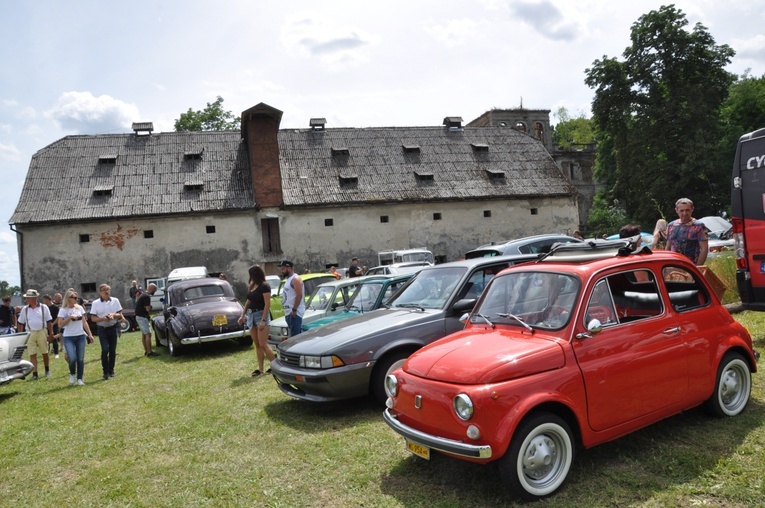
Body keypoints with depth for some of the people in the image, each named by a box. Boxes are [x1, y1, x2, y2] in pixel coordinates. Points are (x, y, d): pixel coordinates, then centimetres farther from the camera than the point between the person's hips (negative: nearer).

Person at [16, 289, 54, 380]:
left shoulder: (44, 307, -1)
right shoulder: (25, 309, 5)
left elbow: (49, 322, 0)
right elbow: (21, 323, 10)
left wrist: (51, 333, -3)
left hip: (42, 332, -2)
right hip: (30, 333, 2)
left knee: (45, 353, 8)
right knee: (32, 354, 0)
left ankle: (47, 370, 26)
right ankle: (34, 373, 4)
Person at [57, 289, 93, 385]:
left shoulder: (79, 308, 6)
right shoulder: (63, 310, -4)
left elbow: (84, 322, 11)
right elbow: (60, 325, -9)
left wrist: (90, 334, 8)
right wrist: (70, 317, -17)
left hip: (80, 336, 3)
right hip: (69, 338, -3)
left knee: (80, 359, 1)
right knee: (72, 358, -15)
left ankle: (79, 379, 11)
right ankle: (72, 374, 14)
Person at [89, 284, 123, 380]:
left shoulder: (115, 301, 3)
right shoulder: (95, 303, -2)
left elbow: (120, 315, 5)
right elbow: (93, 318, -4)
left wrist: (114, 315, -16)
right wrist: (103, 318, -22)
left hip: (113, 328, 2)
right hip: (102, 329, -2)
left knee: (112, 350, 7)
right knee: (105, 350, -12)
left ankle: (111, 370, 19)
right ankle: (105, 371, -1)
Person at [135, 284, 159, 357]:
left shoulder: (143, 294, 13)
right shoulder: (147, 296, -18)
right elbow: (148, 309, -22)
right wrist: (150, 307, -2)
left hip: (138, 316, 10)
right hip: (142, 317, -10)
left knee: (143, 334, 14)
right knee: (148, 334, -9)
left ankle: (146, 351, 19)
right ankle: (149, 352, -10)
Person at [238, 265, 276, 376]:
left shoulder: (264, 286, -11)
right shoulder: (250, 286, 12)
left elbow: (267, 304, -16)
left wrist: (263, 320, -21)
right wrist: (243, 315, 16)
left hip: (261, 314, -7)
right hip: (251, 315, 7)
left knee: (263, 344, -9)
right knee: (257, 344, 7)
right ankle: (260, 368, 10)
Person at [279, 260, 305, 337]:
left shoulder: (295, 279, -11)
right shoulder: (288, 279, 19)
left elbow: (299, 295, -19)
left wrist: (294, 309, -22)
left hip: (295, 313, -10)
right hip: (288, 312, 10)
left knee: (295, 337, -12)